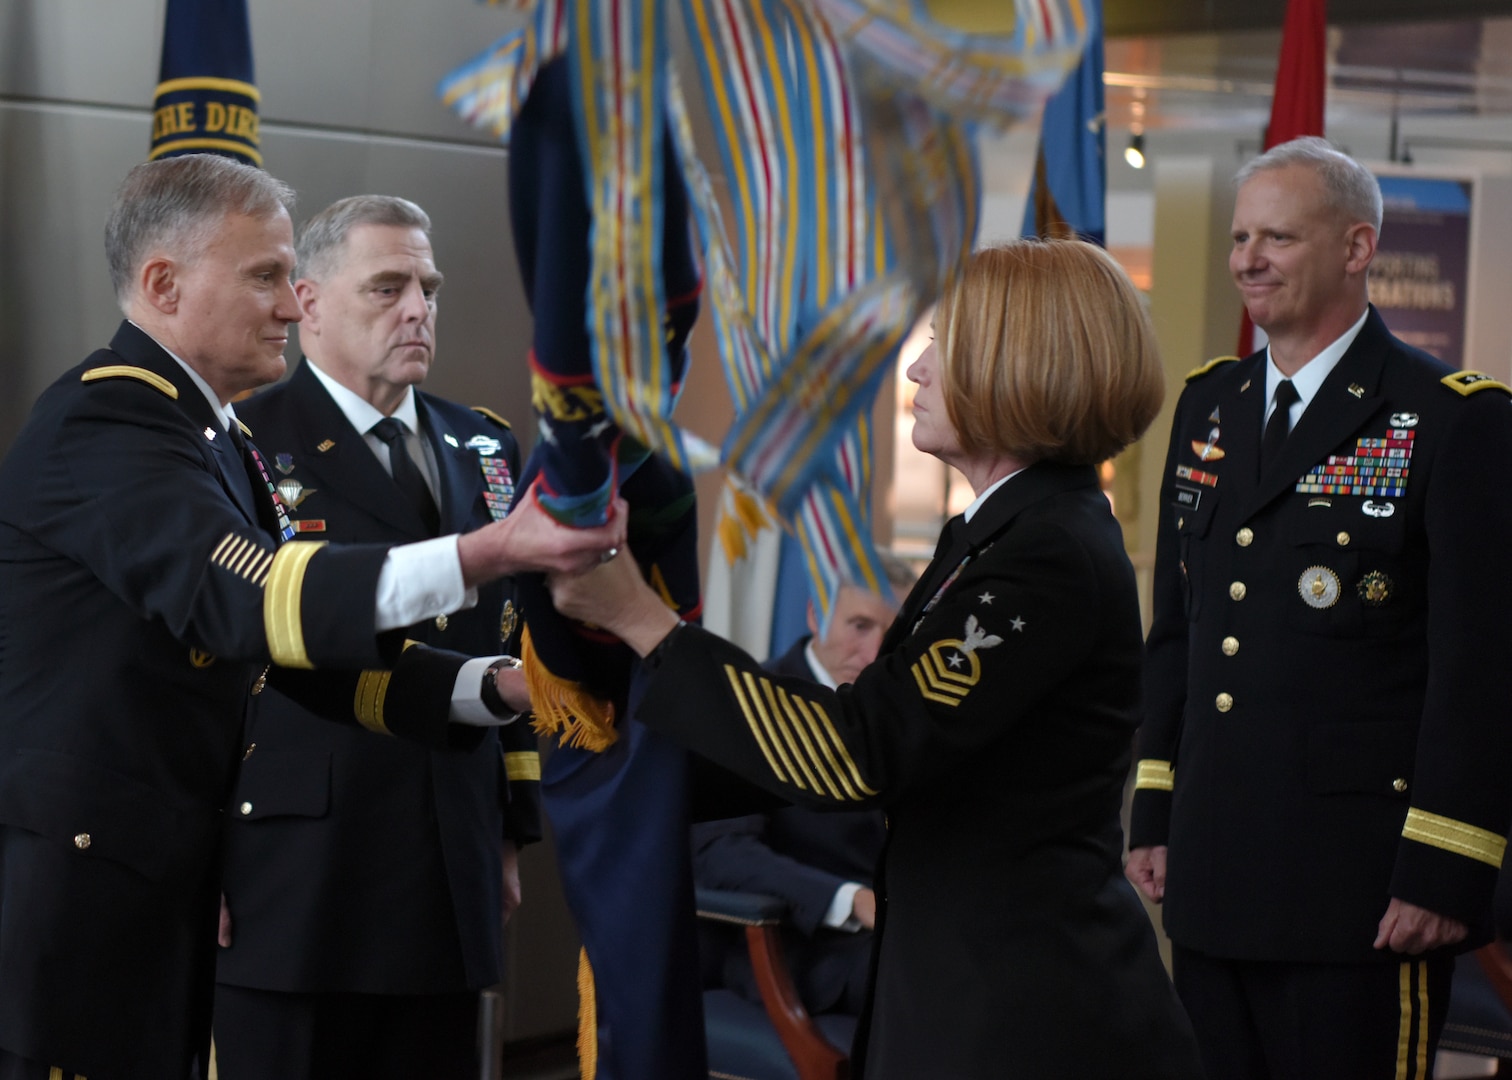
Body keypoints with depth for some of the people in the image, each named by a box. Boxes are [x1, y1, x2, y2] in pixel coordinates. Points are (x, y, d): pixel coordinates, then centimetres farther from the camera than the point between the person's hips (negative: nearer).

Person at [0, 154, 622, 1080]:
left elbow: (306, 636, 14)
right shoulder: (106, 420, -15)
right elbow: (250, 598, -29)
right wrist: (492, 551, -38)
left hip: (165, 890, 9)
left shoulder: (223, 442, 17)